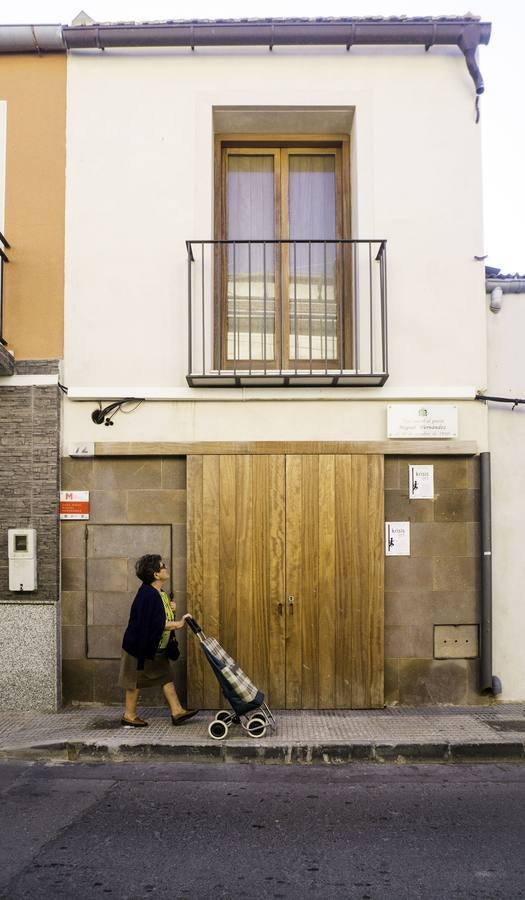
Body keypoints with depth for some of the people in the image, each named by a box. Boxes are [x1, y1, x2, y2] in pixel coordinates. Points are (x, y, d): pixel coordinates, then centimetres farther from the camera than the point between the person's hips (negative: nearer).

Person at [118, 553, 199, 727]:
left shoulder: (160, 592, 4)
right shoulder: (147, 594, -27)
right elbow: (154, 624, -30)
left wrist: (170, 609, -1)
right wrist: (177, 624, -22)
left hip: (157, 648, 10)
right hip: (140, 646, -10)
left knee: (166, 677, 11)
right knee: (136, 681, 5)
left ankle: (177, 712, 16)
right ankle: (129, 716, 18)